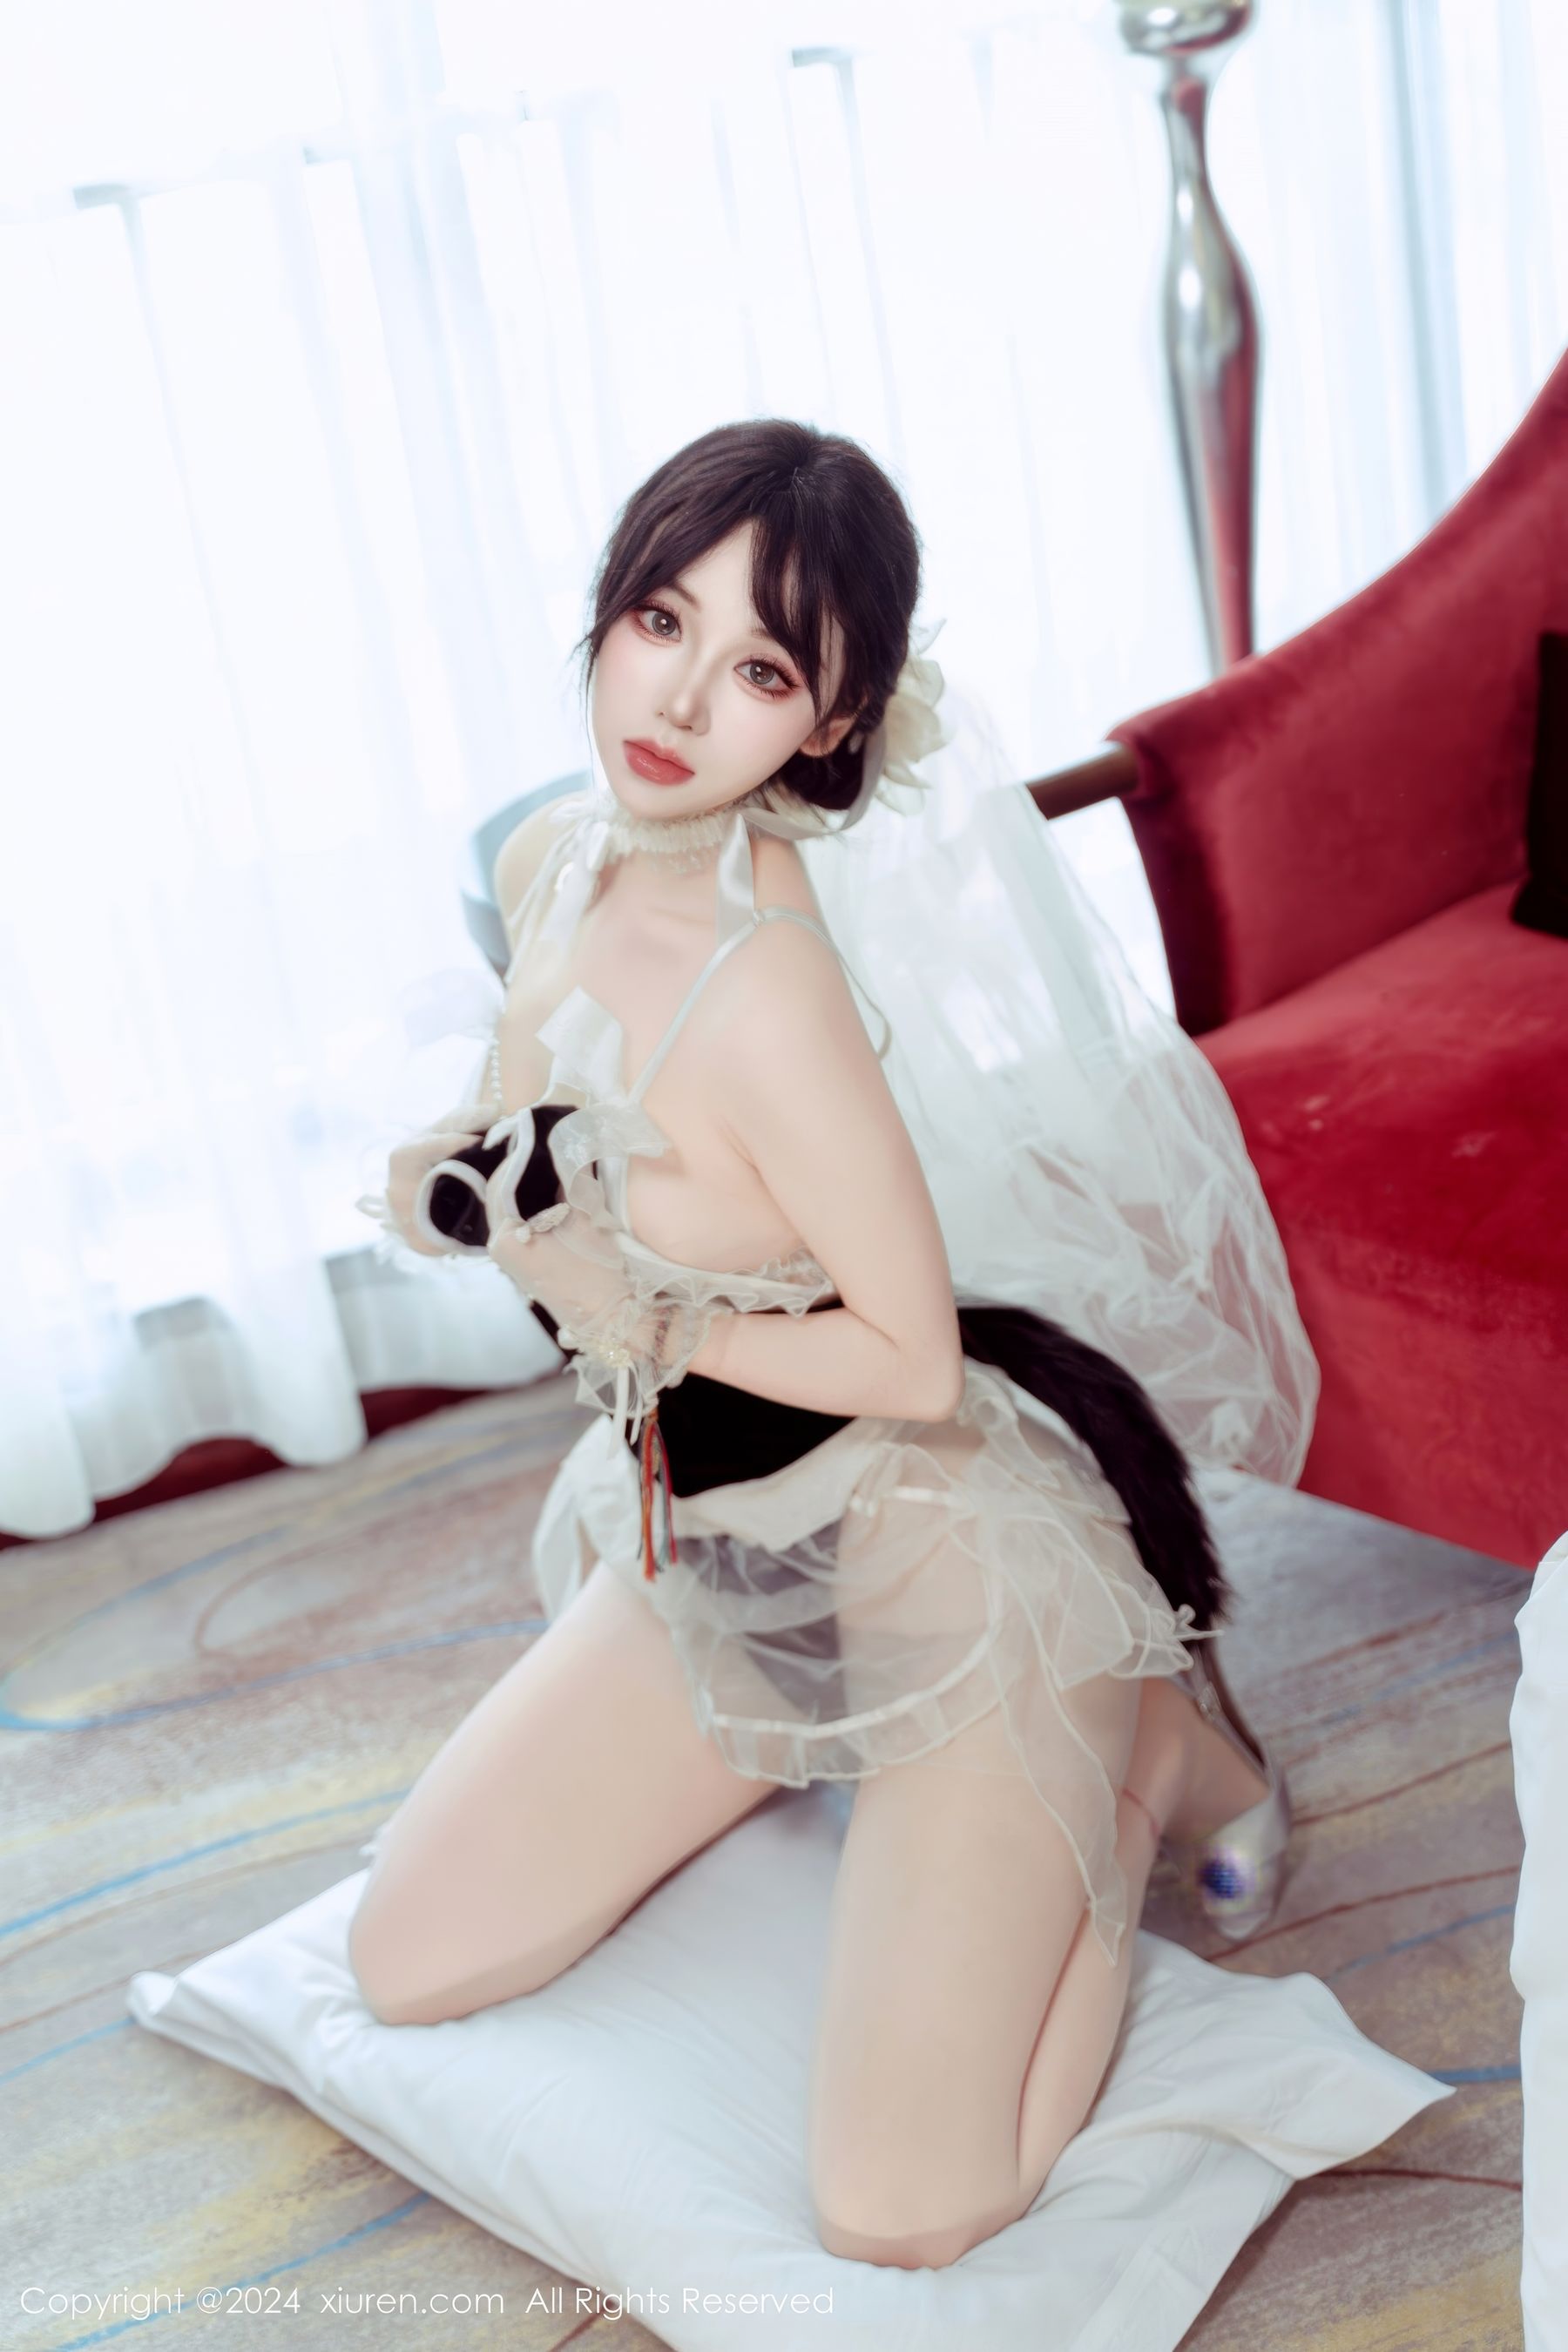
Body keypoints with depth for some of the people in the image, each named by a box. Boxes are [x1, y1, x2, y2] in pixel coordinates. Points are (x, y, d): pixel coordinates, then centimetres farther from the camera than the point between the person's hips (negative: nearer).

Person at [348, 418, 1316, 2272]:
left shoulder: (766, 983, -29)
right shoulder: (548, 864, -3)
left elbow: (912, 1362, -22)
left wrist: (637, 1311, -14)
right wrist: (456, 1179, -4)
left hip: (945, 1548, -8)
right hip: (714, 1547, 8)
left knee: (897, 2213, -10)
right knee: (407, 1966, 12)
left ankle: (1153, 1761, 10)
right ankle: (818, 1754, 22)